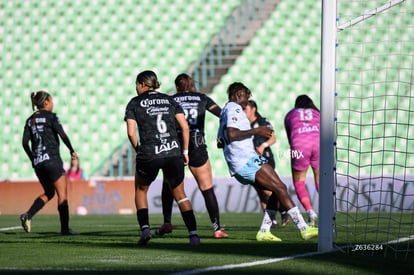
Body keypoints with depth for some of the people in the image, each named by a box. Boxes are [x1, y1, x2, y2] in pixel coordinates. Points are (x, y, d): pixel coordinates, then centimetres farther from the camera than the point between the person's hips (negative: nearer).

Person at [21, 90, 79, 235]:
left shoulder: (30, 120, 12)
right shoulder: (50, 116, -4)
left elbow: (25, 143, 6)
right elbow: (62, 135, -13)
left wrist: (33, 159, 16)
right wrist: (72, 151, -2)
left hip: (38, 162, 6)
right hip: (52, 158, -6)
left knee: (49, 193, 18)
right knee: (62, 194, -1)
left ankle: (27, 215, 0)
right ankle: (65, 228, -5)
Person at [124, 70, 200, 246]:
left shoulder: (135, 103, 6)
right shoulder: (169, 100, 14)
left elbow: (131, 133, -4)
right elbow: (185, 127, 6)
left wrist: (138, 150, 11)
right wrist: (185, 150, 12)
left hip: (149, 156, -2)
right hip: (173, 152, 2)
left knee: (140, 190, 24)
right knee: (180, 195, 16)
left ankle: (145, 229, 6)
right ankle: (193, 234, 1)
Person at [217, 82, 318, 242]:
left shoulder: (225, 111, 25)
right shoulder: (234, 109, -6)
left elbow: (220, 142, 31)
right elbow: (231, 134, -22)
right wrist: (256, 131, -17)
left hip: (238, 166, 11)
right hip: (247, 160, -11)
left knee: (275, 192, 10)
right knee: (280, 188, -14)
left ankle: (264, 231, 4)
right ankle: (304, 229, -19)